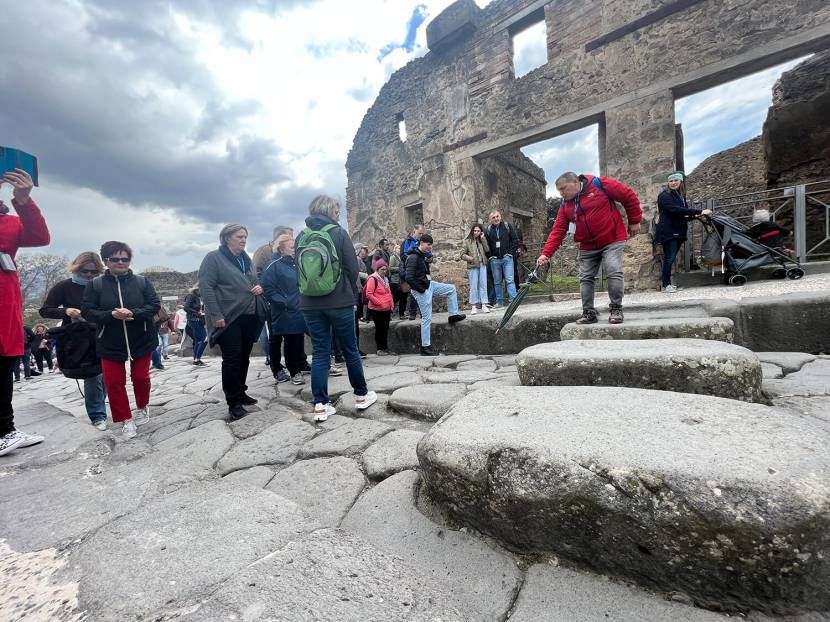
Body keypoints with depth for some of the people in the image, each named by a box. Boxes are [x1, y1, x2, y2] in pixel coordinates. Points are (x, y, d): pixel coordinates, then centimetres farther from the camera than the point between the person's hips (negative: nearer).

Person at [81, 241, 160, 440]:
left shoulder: (142, 282, -4)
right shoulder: (95, 284, -2)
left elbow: (155, 305, -7)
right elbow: (87, 311, -5)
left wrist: (133, 313, -23)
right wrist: (112, 315, -22)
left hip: (141, 341, -1)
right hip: (110, 344, 1)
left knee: (141, 377, 8)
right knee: (114, 382, 4)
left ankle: (143, 407, 35)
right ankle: (126, 419, 19)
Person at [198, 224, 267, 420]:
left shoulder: (246, 259, 17)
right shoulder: (214, 258, -4)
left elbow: (255, 281, 28)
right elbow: (206, 287, -11)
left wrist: (259, 287, 3)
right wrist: (216, 315, -19)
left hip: (250, 316, 7)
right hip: (228, 319, -7)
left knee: (244, 358, 12)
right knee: (232, 359, -4)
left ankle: (240, 393, 27)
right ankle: (233, 402, 5)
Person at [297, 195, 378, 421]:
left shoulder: (301, 236, 6)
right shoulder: (338, 233, -6)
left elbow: (299, 269, 9)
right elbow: (352, 267, -7)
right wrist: (352, 293, 7)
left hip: (310, 303, 4)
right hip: (339, 301, -3)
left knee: (319, 352, 9)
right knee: (350, 350, 9)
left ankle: (320, 405, 9)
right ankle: (361, 395, 23)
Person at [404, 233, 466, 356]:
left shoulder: (422, 255, 7)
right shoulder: (413, 257, -21)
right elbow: (409, 278, -27)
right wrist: (421, 289, -19)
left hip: (429, 284, 9)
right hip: (422, 290, -9)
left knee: (451, 288, 14)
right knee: (427, 318, -3)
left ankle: (453, 315, 22)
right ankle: (425, 347, 7)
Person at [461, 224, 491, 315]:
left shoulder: (482, 240, 13)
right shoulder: (467, 241, 2)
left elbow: (487, 250, 0)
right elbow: (462, 254, -1)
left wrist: (483, 239, -3)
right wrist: (471, 259, -13)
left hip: (483, 265, 3)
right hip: (473, 266, -3)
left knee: (483, 285, 2)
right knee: (473, 286, -2)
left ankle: (484, 305, 5)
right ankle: (473, 306, 2)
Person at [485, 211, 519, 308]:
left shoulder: (507, 226, 4)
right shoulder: (488, 230, 6)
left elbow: (515, 240, 5)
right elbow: (486, 245, 11)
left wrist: (510, 253, -2)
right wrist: (490, 256, 2)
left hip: (507, 258, -2)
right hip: (494, 259, 2)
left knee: (510, 280, -9)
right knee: (497, 282, 7)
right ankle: (499, 301, 14)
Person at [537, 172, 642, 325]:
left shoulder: (599, 184, -10)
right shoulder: (565, 205, 4)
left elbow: (629, 196, -4)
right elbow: (557, 231, -2)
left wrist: (634, 221, 0)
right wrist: (546, 253, -13)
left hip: (612, 241, -5)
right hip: (587, 247, 5)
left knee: (614, 273, -13)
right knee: (585, 278, 4)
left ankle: (616, 309, 1)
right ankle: (589, 312, 14)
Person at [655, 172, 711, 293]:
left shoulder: (681, 196, 17)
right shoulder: (664, 196, -8)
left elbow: (682, 216, 20)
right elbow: (675, 210, -21)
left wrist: (693, 216, -2)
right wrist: (700, 211, -23)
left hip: (678, 232, 8)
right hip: (668, 232, -7)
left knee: (671, 258, 8)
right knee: (670, 258, -11)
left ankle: (665, 282, 14)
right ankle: (665, 284, -4)